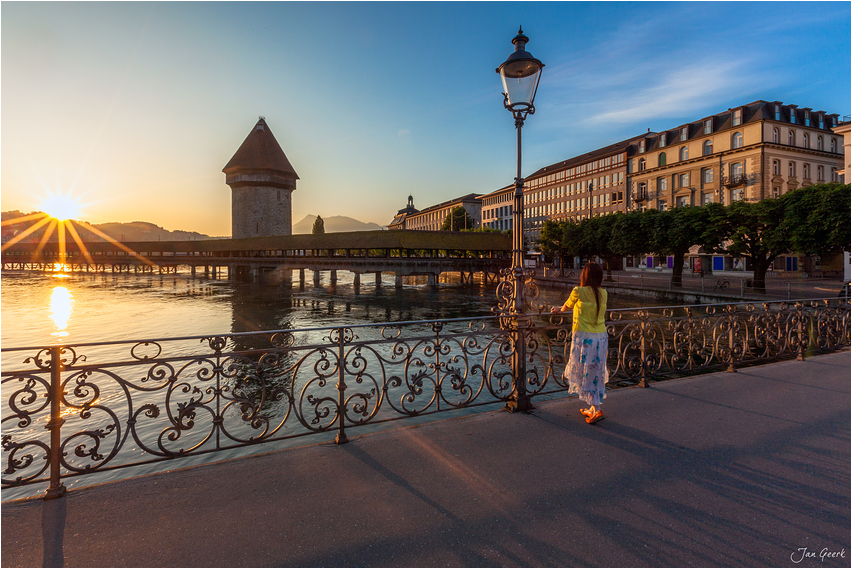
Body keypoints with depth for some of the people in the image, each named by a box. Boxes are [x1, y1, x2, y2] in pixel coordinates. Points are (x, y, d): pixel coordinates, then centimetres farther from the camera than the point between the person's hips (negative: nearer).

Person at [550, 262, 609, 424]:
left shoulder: (578, 292, -10)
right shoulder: (603, 293, 5)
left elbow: (567, 306, 8)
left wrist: (558, 309, 33)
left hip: (584, 338, -6)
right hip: (601, 337, 6)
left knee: (585, 374, 3)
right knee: (596, 374, 14)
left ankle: (597, 410, 0)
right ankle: (593, 408, 23)